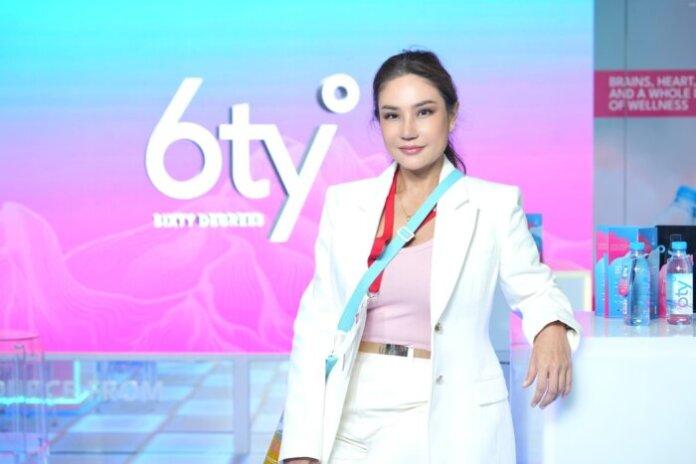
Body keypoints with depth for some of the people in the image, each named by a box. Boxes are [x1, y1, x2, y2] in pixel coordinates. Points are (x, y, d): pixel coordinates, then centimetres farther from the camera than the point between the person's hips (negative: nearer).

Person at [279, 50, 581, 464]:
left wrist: (552, 330, -15)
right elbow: (319, 321, 2)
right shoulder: (345, 203, 1)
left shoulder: (494, 205, -5)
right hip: (356, 420, 2)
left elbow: (532, 288, 9)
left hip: (452, 422, -1)